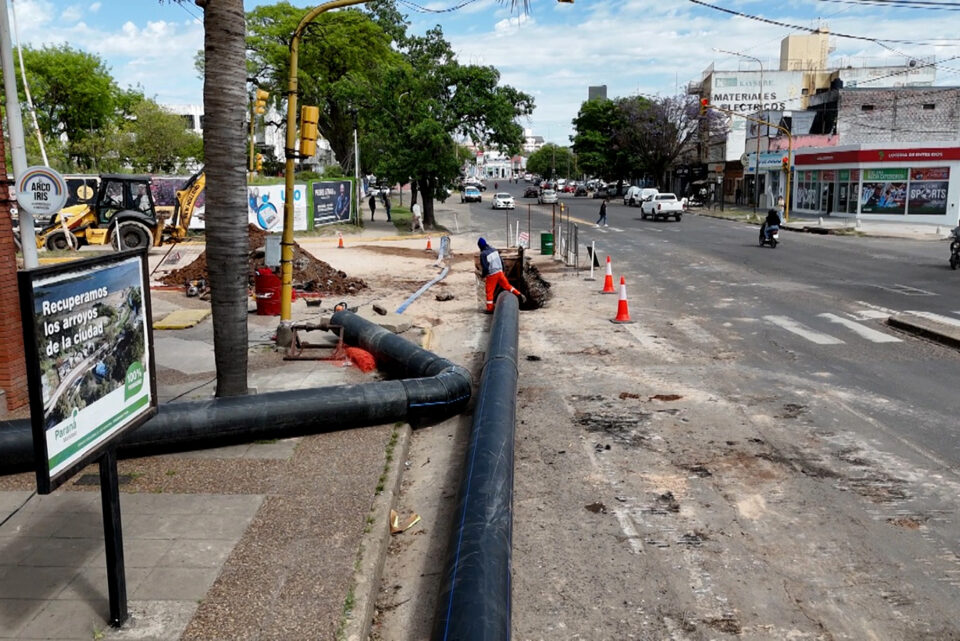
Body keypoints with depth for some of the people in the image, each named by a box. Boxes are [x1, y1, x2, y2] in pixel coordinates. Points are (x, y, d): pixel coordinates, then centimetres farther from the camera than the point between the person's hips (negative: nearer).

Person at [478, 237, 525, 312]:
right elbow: (501, 261, 11)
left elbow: (485, 267, -18)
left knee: (489, 292, 5)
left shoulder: (483, 254, -15)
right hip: (500, 272, 6)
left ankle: (490, 308, 11)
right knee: (507, 285, 17)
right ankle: (519, 295, 10)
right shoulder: (494, 249, 6)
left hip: (491, 275, -6)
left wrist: (483, 276, -4)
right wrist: (502, 270, 23)